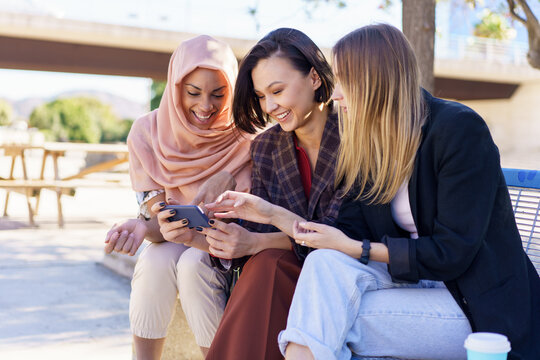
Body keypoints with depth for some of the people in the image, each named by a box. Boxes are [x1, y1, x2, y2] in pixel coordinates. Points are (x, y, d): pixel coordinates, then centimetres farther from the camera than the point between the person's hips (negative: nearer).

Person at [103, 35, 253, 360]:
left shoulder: (245, 137, -14)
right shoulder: (147, 132, -10)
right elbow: (158, 216, -13)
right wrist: (145, 227, -37)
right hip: (171, 244, 2)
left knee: (193, 264, -32)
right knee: (155, 262, -30)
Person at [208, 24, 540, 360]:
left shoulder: (459, 129, -16)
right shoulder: (370, 142, 6)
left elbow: (452, 253, -18)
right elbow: (354, 229, 5)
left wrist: (354, 248, -17)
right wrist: (271, 213, 0)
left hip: (481, 306, -6)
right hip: (414, 279, 6)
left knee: (327, 317, -24)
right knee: (325, 261, -22)